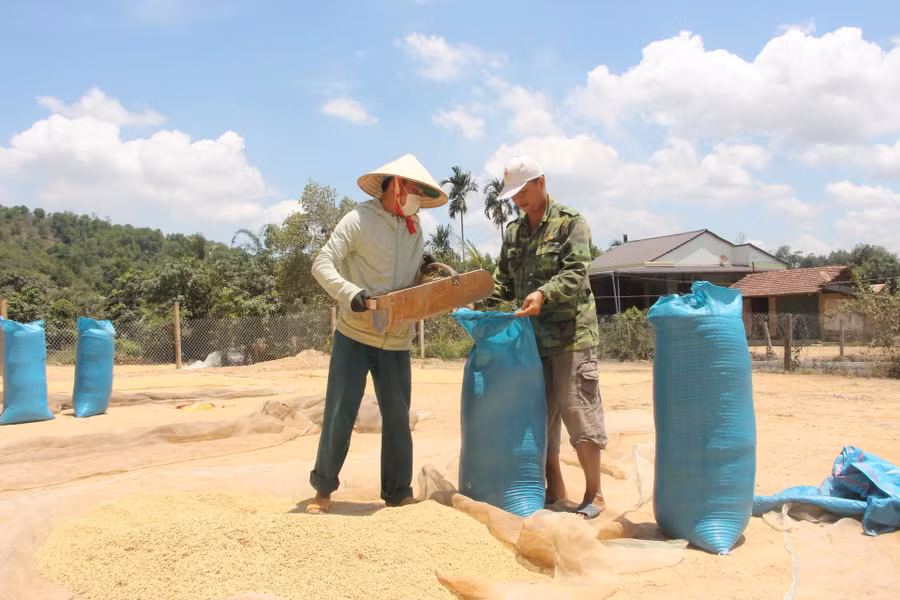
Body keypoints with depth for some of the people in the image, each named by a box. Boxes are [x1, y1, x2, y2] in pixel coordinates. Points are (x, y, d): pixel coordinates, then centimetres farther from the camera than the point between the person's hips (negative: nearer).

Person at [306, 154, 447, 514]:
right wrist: (349, 293, -31)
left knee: (398, 417, 8)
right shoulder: (359, 219, -9)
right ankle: (324, 488, 16)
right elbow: (322, 264, -16)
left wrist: (426, 271, -7)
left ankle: (398, 493, 20)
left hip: (397, 341, 5)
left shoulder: (415, 228, 8)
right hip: (354, 335, -4)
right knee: (339, 414, -1)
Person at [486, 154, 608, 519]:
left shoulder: (571, 223, -3)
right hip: (531, 336, 6)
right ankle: (555, 492, 22)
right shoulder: (514, 232, 15)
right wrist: (485, 301, 1)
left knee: (578, 413, -3)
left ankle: (594, 494, 10)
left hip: (570, 335, -6)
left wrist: (543, 293, -31)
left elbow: (575, 274, -15)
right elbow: (504, 280, 19)